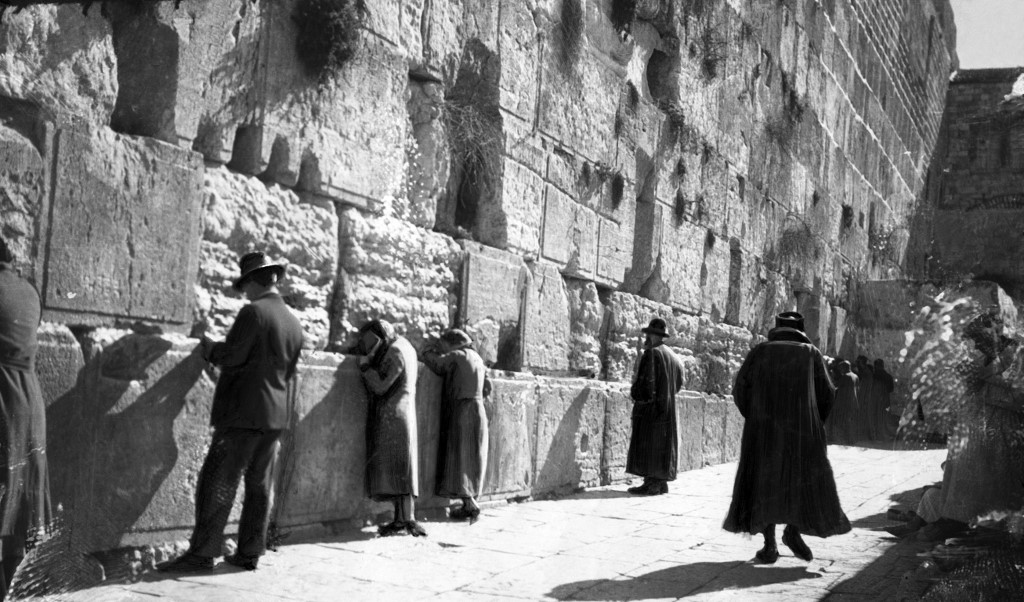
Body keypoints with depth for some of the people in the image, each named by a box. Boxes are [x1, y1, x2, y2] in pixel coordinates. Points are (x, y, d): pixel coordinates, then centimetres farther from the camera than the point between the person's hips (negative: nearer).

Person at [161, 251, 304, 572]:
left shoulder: (254, 312, -12)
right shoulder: (293, 321, 11)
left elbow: (230, 357, -15)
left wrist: (207, 346, 3)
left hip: (244, 413, -8)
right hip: (275, 415, 8)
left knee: (217, 483, -4)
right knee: (259, 486, 10)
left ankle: (202, 553, -4)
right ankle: (250, 552, 14)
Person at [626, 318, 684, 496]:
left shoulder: (652, 353, -13)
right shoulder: (672, 356, 13)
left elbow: (645, 380, -19)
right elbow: (679, 383, 18)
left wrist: (636, 395, -4)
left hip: (651, 407, -8)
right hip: (668, 407, 8)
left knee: (648, 444, -6)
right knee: (663, 444, 11)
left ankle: (651, 483, -9)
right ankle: (661, 482, 13)